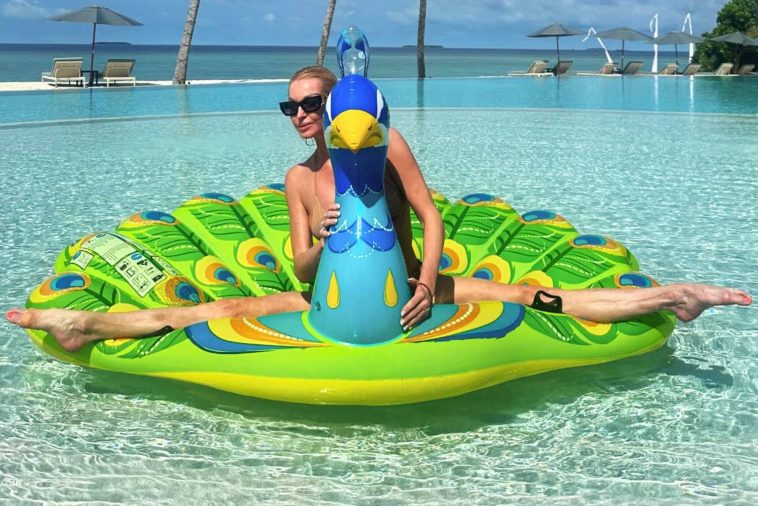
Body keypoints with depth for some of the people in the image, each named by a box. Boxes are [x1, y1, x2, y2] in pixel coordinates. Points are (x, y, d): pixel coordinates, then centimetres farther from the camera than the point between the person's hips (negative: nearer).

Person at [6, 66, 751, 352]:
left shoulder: (386, 144, -6)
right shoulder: (299, 177, 3)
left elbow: (431, 217, -9)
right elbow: (300, 267, 2)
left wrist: (428, 282, -24)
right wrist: (319, 245, -21)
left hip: (404, 285, -4)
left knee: (523, 296, -16)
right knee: (225, 307, -12)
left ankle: (670, 297, -18)